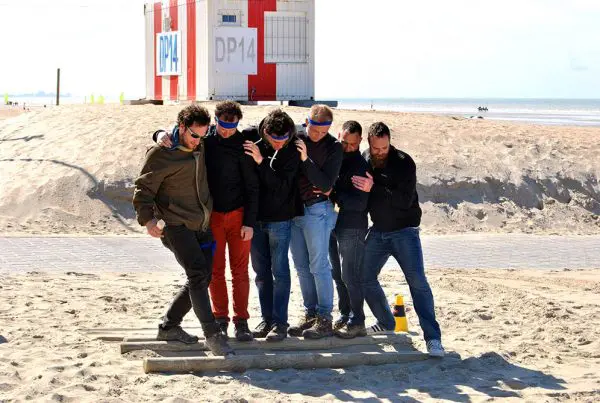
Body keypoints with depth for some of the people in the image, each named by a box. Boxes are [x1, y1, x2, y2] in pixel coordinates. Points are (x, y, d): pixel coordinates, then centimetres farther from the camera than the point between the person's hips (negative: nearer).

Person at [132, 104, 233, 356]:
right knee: (198, 275, -19)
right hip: (176, 226, -8)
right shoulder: (160, 154, -10)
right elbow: (144, 188, -7)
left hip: (201, 226, 8)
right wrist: (147, 218, -18)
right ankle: (212, 334, -19)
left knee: (201, 278, 10)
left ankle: (169, 326, 23)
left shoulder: (200, 149, 10)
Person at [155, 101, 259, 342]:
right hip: (212, 215, 2)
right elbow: (178, 133, 9)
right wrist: (161, 134, -16)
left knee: (240, 270, 0)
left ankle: (241, 322, 4)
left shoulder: (242, 145, -7)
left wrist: (249, 222, -8)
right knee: (215, 270, 3)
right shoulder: (204, 138, -1)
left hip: (238, 214, -2)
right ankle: (220, 319, 11)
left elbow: (252, 186, -5)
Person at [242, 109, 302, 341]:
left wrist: (262, 162, -27)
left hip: (279, 219, -4)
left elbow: (282, 187, -20)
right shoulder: (251, 138, -5)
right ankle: (267, 319, 18)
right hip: (255, 217, 4)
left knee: (280, 271, -3)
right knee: (261, 272, 10)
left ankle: (280, 322, 1)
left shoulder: (291, 151, -11)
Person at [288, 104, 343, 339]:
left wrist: (306, 159, -20)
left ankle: (325, 319, -1)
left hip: (317, 209, -5)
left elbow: (326, 184, -13)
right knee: (302, 267, 9)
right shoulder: (296, 138, 3)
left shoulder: (333, 147, -7)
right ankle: (310, 315, 17)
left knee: (319, 266, -5)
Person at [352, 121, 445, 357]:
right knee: (365, 278, 6)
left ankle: (433, 338, -18)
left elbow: (405, 200, -25)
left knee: (417, 280, -16)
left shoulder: (404, 163, -15)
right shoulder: (363, 161, 1)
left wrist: (374, 188, -31)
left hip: (404, 230, -6)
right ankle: (385, 322, 27)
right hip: (378, 231, 6)